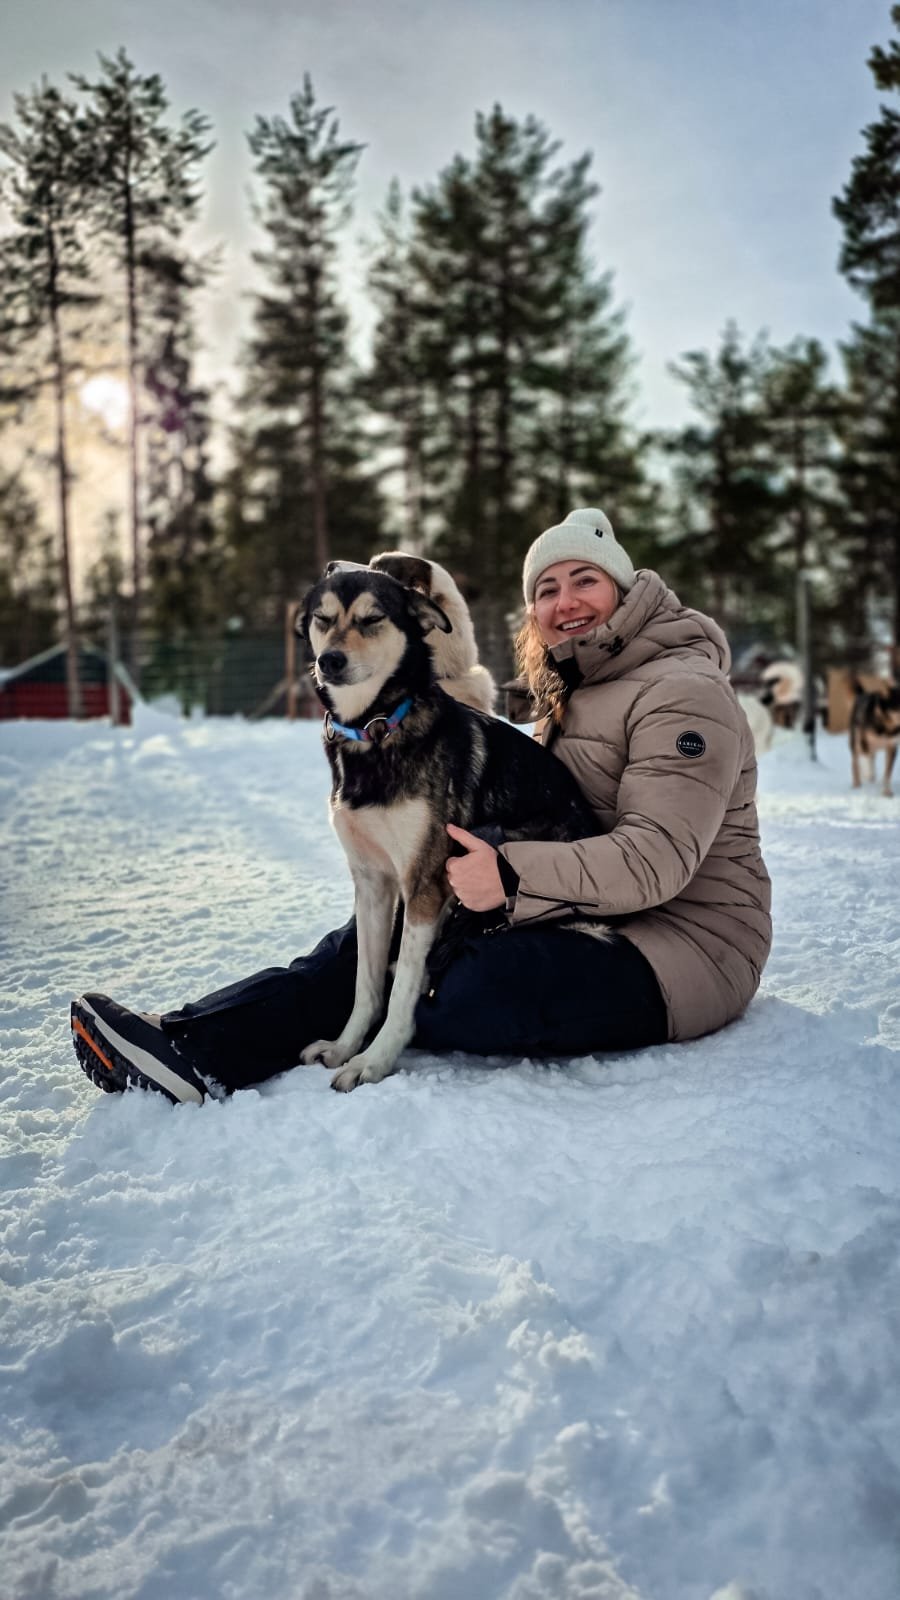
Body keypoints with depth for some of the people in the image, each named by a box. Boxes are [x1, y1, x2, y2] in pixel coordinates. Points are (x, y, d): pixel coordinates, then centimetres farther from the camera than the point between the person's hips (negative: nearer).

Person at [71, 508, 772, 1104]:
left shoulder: (682, 692, -12)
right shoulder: (571, 692, 17)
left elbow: (659, 859, -23)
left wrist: (514, 877, -31)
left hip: (678, 949, -8)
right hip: (589, 920, 9)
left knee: (462, 997, -29)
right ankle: (193, 1048, -14)